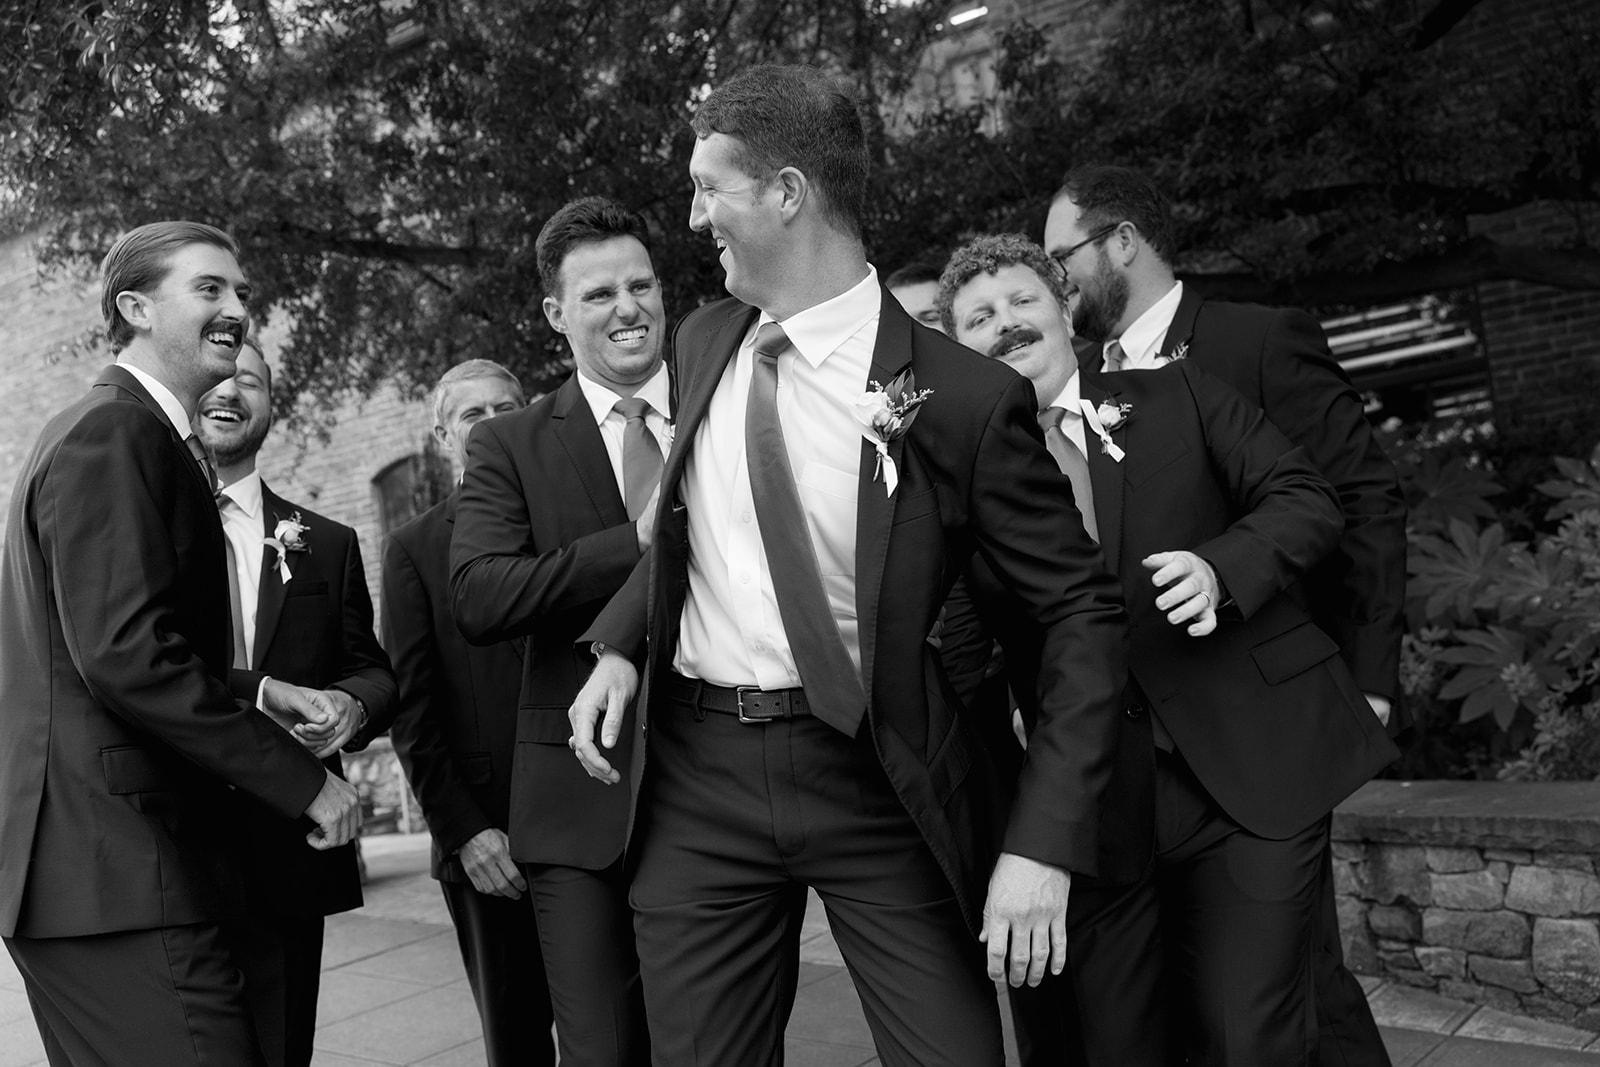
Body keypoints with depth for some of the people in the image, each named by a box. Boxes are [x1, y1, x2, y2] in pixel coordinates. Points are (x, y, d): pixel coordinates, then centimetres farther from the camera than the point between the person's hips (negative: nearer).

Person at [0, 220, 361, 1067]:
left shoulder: (130, 432, 18)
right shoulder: (113, 434, -13)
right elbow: (125, 653, -23)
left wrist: (254, 690, 9)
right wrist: (303, 781, -18)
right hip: (114, 868, -11)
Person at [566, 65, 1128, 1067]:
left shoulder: (963, 398, -14)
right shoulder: (704, 342, 4)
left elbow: (1084, 613, -9)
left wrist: (1042, 844, -17)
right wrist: (620, 644, 3)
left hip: (878, 782, -4)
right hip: (699, 771, 5)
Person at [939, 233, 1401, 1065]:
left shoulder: (1175, 397, 8)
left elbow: (1305, 496, 5)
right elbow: (966, 646, 3)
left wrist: (1222, 568, -14)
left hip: (1251, 757, 0)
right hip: (1091, 801, 1)